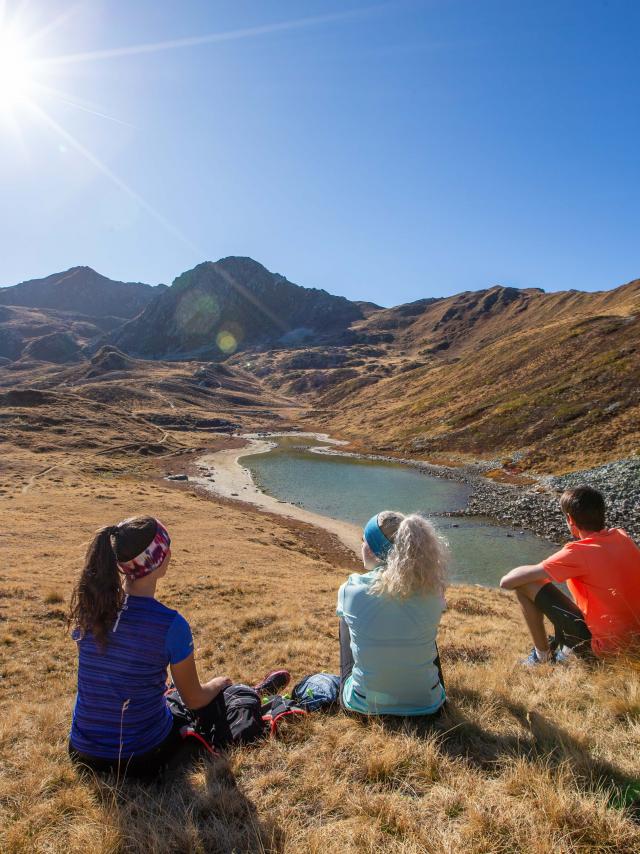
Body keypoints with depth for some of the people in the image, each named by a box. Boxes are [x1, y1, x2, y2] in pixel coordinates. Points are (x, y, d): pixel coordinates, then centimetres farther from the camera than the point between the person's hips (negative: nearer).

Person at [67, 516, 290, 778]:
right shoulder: (171, 624, -26)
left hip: (81, 754, 5)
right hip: (142, 760, -5)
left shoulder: (87, 608, -11)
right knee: (212, 696, 21)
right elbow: (194, 699, -10)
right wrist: (219, 683, 13)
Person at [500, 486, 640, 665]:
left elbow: (507, 582, -22)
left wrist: (537, 572, 1)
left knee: (524, 585, -6)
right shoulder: (622, 536, -2)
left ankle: (543, 655, 12)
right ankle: (571, 649, 26)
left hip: (604, 644, -7)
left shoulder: (578, 552, -22)